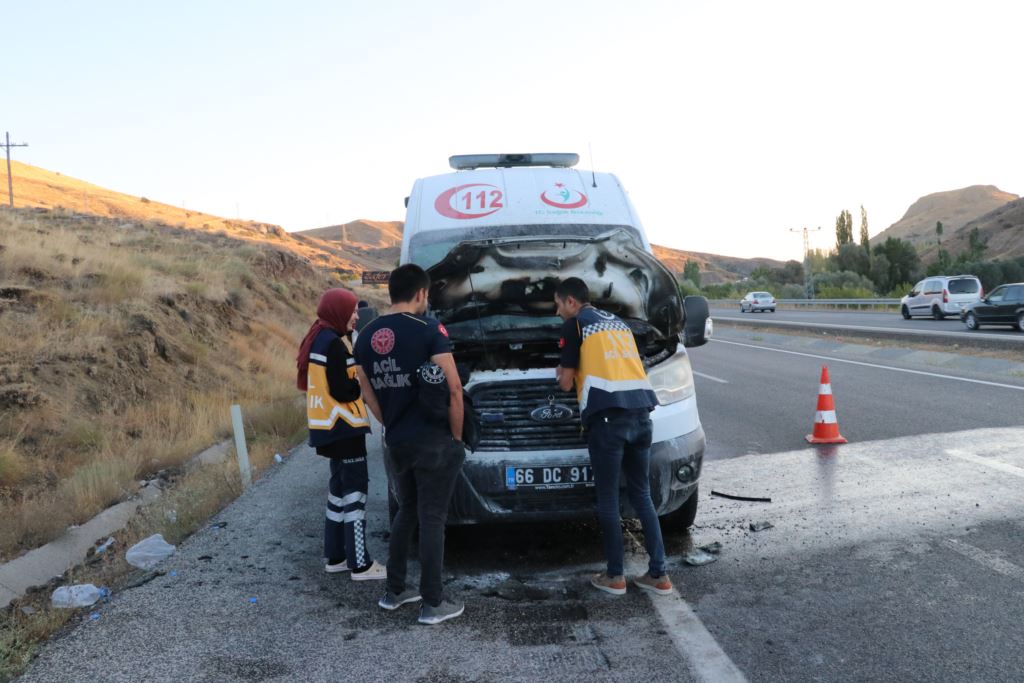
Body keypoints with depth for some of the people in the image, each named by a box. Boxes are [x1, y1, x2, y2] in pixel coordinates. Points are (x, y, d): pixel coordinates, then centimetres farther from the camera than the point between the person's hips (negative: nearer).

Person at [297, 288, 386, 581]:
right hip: (342, 425, -10)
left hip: (331, 425, 10)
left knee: (340, 485, 16)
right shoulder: (334, 343, -18)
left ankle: (335, 556, 22)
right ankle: (360, 564, -2)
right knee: (355, 489, -5)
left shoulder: (322, 339, 13)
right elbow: (343, 391, -20)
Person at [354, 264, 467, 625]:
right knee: (432, 520, 3)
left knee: (406, 512, 22)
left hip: (396, 443, 6)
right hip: (434, 442, -6)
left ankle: (394, 591, 29)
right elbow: (454, 387, -16)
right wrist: (456, 435, -5)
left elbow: (368, 392, 12)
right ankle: (433, 603, 11)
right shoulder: (428, 329, -13)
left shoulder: (366, 336, 6)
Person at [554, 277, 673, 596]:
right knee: (642, 495, 14)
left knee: (608, 498, 4)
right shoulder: (619, 323, 27)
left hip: (608, 415, -7)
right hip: (640, 411, 7)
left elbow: (566, 382, 5)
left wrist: (566, 373, 28)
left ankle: (615, 577, 10)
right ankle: (659, 574, 13)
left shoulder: (574, 324, 6)